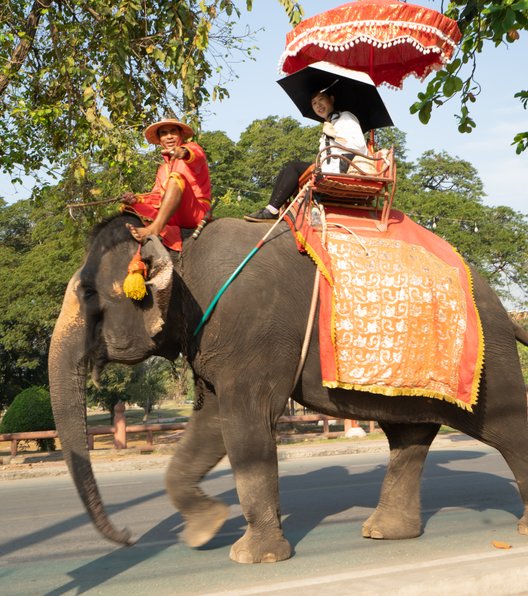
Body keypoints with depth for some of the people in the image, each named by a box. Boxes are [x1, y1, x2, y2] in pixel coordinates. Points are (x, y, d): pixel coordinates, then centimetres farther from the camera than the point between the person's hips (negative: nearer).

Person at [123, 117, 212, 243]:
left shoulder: (192, 147, 7)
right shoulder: (163, 169, 26)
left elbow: (197, 156, -20)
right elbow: (157, 196, 14)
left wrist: (184, 152, -45)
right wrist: (136, 198, -7)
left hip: (197, 212, -6)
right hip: (171, 217, 6)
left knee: (177, 178, -30)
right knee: (130, 207, -3)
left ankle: (154, 230, -46)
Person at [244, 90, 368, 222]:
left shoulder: (345, 117, 6)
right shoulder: (327, 127, 31)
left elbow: (360, 145, -10)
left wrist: (334, 134, -7)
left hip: (342, 168, -8)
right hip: (329, 169, 8)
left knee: (294, 167, -17)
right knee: (286, 170, -4)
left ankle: (272, 211, -22)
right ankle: (271, 209, -19)